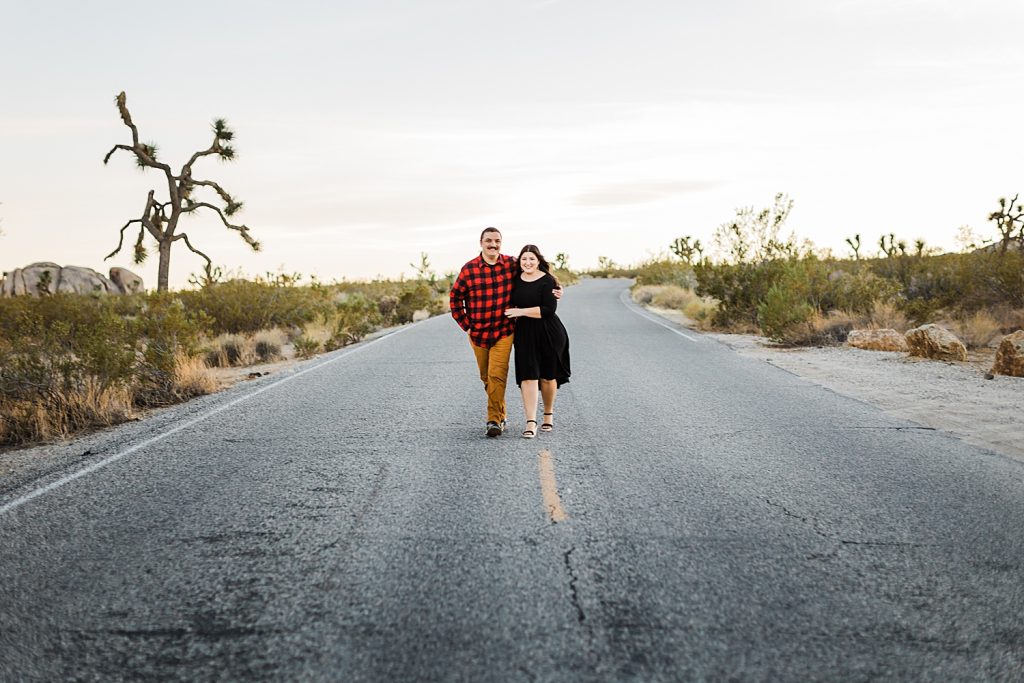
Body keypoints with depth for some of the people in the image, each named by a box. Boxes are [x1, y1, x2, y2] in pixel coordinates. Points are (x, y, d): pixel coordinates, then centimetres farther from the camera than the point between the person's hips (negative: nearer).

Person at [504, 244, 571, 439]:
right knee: (527, 376, -7)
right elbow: (512, 304, 25)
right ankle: (530, 422, -10)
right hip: (524, 334, 4)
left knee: (547, 376, 8)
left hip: (549, 333, -4)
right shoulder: (516, 279, 8)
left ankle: (548, 414, 30)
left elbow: (548, 309, -18)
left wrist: (522, 311, -15)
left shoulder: (547, 281, -9)